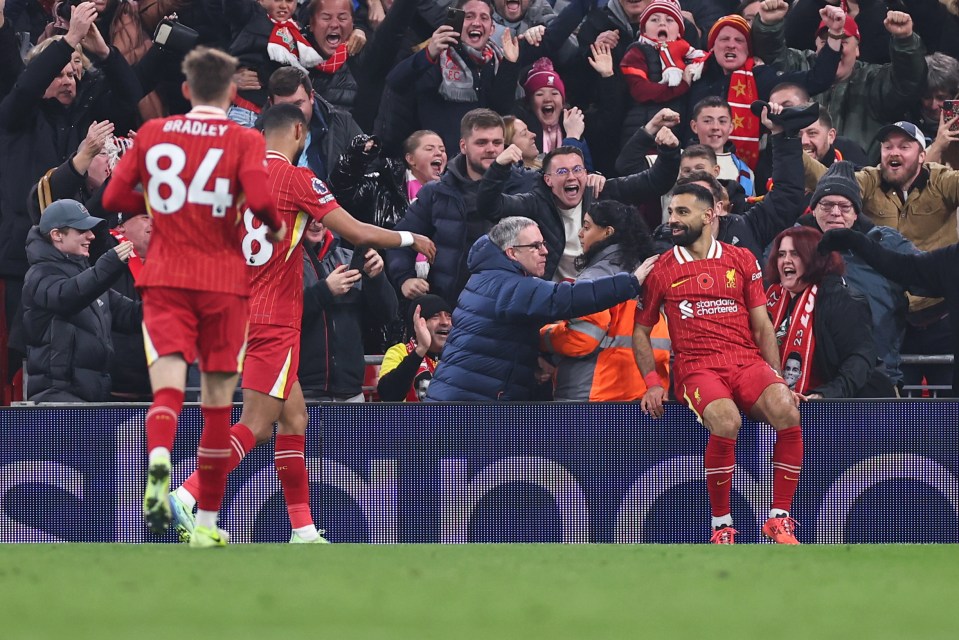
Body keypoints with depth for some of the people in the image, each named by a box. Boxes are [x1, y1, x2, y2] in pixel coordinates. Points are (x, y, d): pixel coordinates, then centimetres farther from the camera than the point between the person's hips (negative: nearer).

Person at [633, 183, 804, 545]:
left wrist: (778, 379, 3)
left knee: (787, 414, -30)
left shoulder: (741, 260, 14)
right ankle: (721, 526, -21)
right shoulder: (661, 270, 11)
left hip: (748, 361, 2)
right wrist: (652, 383, 1)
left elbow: (762, 326, 14)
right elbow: (641, 331, 16)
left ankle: (779, 519, -19)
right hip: (696, 367, -2)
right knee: (726, 421, -36)